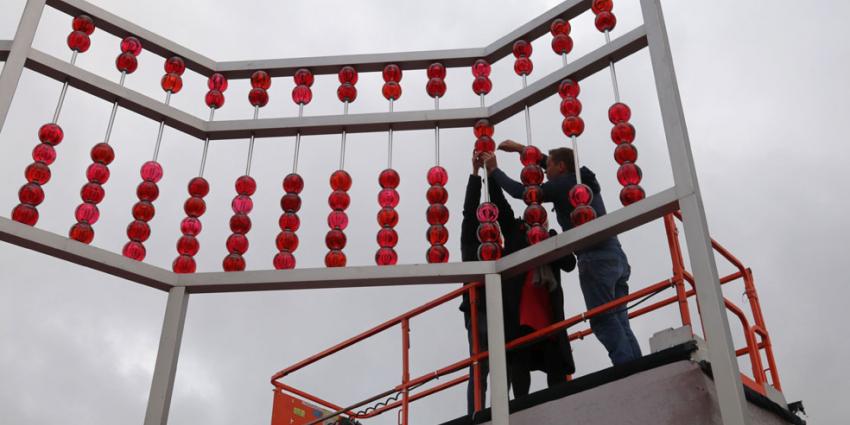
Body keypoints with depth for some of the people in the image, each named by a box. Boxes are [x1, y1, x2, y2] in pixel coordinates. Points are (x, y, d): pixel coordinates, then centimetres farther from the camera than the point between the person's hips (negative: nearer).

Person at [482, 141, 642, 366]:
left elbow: (520, 191, 0)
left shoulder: (562, 185, -3)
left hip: (596, 259, -8)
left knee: (604, 322, -8)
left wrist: (493, 170, 14)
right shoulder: (584, 180, 20)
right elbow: (558, 164, 36)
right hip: (617, 256, 8)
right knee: (618, 322, 6)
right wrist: (521, 149, 40)